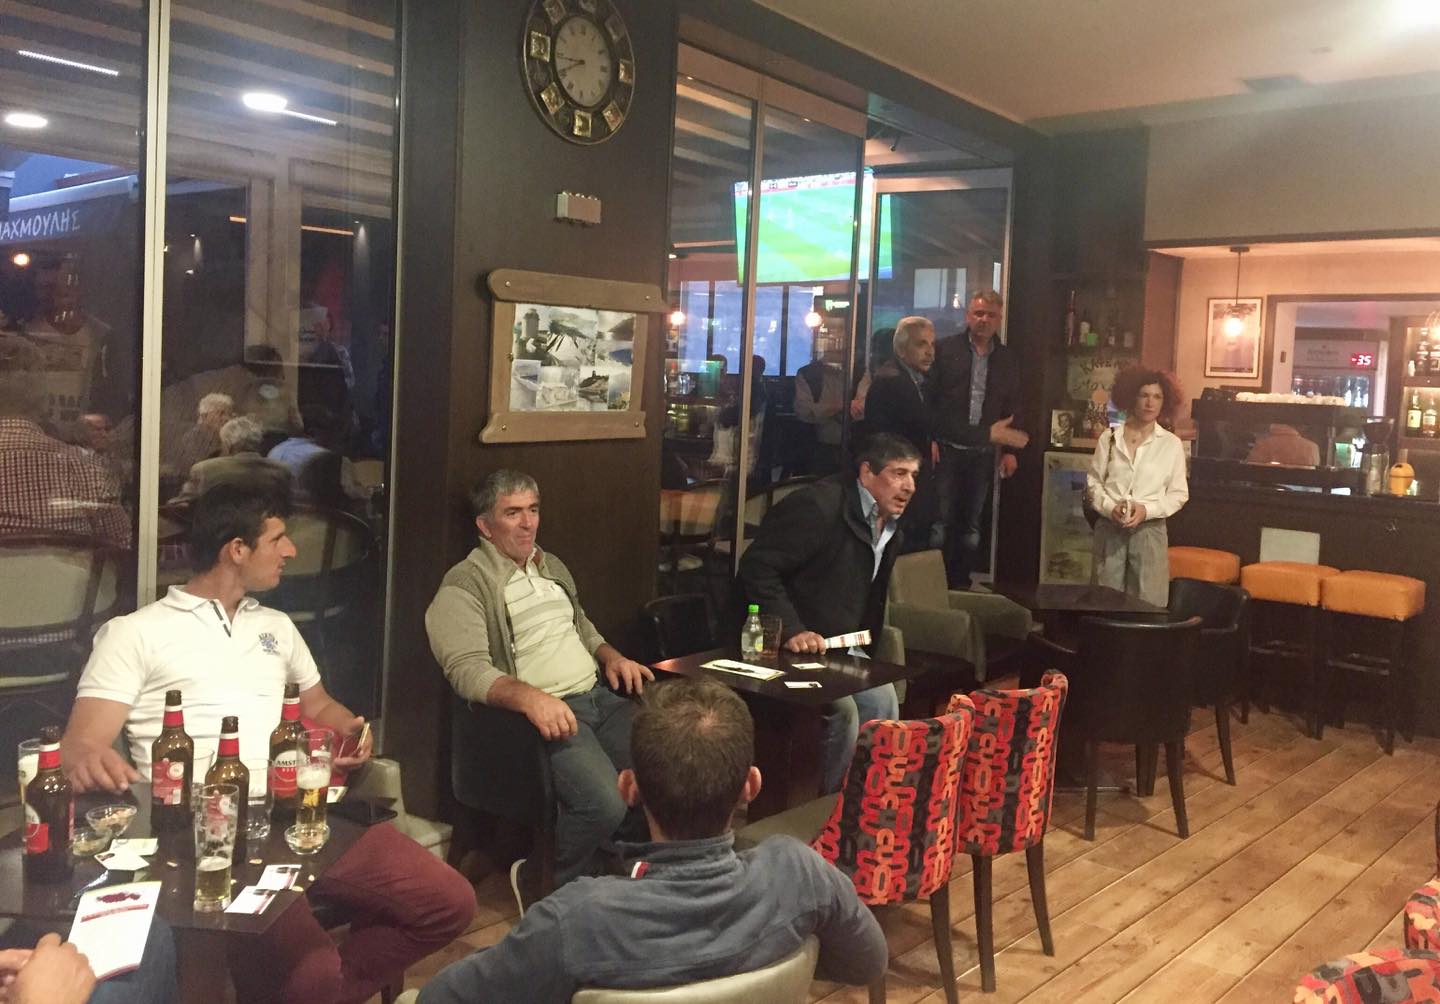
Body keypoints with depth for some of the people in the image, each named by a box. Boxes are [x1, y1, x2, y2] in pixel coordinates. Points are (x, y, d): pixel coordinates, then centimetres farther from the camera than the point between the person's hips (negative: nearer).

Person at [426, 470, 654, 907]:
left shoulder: (551, 566, 20)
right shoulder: (465, 586, -5)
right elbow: (466, 668, -17)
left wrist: (611, 656, 12)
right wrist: (529, 696, -34)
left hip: (599, 697, 8)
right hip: (542, 711, -8)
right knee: (605, 804, -28)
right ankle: (547, 885, 0)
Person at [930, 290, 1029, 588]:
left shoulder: (1007, 360, 11)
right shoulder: (945, 350, -1)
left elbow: (1013, 409, 14)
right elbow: (927, 397, -4)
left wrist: (1011, 450, 7)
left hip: (984, 454, 4)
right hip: (946, 449, -3)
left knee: (972, 524, 8)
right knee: (943, 519, -4)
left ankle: (961, 582, 15)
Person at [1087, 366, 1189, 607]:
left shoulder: (1171, 444, 0)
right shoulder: (1110, 438, 4)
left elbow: (1179, 493, 3)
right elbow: (1093, 481, 7)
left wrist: (1147, 510, -13)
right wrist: (1109, 507, -11)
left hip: (1149, 530, -1)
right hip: (1110, 528, 1)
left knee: (1147, 605, -1)